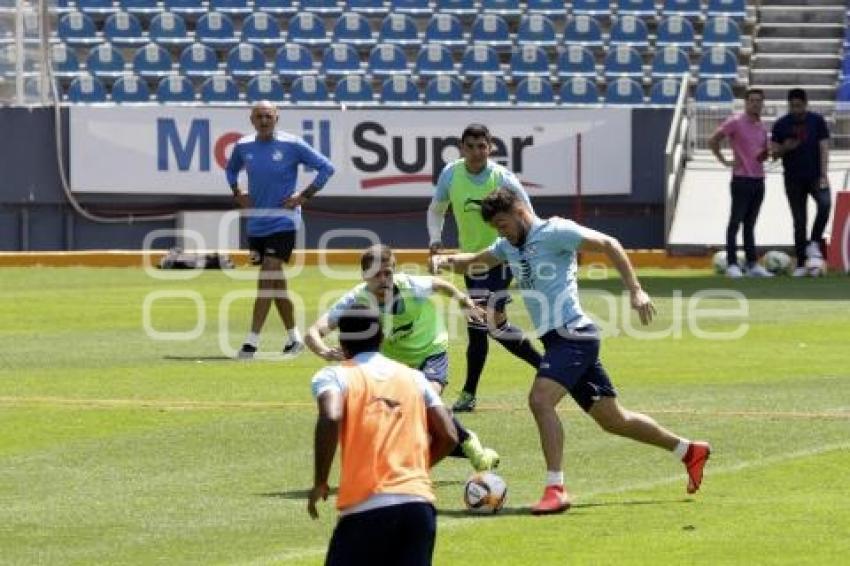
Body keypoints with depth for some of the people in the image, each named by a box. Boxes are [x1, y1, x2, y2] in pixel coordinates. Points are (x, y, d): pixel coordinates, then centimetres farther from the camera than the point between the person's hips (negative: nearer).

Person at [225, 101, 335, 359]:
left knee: (267, 277, -14)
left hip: (283, 220, -6)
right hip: (256, 222, 6)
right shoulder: (243, 147, 5)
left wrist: (304, 196, -9)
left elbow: (326, 167, -4)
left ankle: (252, 340, -16)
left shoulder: (291, 145, -8)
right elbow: (231, 169, 26)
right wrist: (237, 194, 9)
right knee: (276, 281, 12)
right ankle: (293, 335, 23)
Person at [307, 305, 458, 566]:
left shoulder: (334, 376, 4)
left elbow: (331, 418, -17)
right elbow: (448, 437, 12)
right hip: (420, 503, 4)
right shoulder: (413, 377, 17)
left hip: (366, 507, -4)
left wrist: (319, 483, -8)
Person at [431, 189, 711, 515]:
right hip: (556, 340, 9)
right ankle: (688, 450, 28)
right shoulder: (509, 246, 16)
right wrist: (446, 260, 4)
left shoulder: (554, 232, -9)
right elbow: (475, 261, 26)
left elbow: (608, 245, -12)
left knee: (540, 400, -25)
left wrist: (635, 290, -20)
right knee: (612, 419, 14)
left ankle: (556, 489, -28)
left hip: (572, 334, -9)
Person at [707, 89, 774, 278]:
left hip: (758, 179, 7)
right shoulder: (735, 122, -6)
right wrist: (724, 161, -8)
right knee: (736, 222, -4)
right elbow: (713, 141, -5)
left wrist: (764, 154, 2)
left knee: (750, 225, 11)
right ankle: (732, 265, -4)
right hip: (742, 179, -7)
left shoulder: (762, 127, 14)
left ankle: (752, 265, 13)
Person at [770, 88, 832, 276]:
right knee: (799, 222, 1)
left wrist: (823, 175, -12)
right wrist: (785, 149, -18)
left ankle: (814, 243, -12)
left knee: (825, 204, -28)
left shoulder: (817, 121, 1)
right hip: (794, 180, 1)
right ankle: (801, 264, 5)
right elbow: (774, 153, 5)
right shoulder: (781, 125, 2)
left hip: (815, 176, -1)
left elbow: (824, 149, -2)